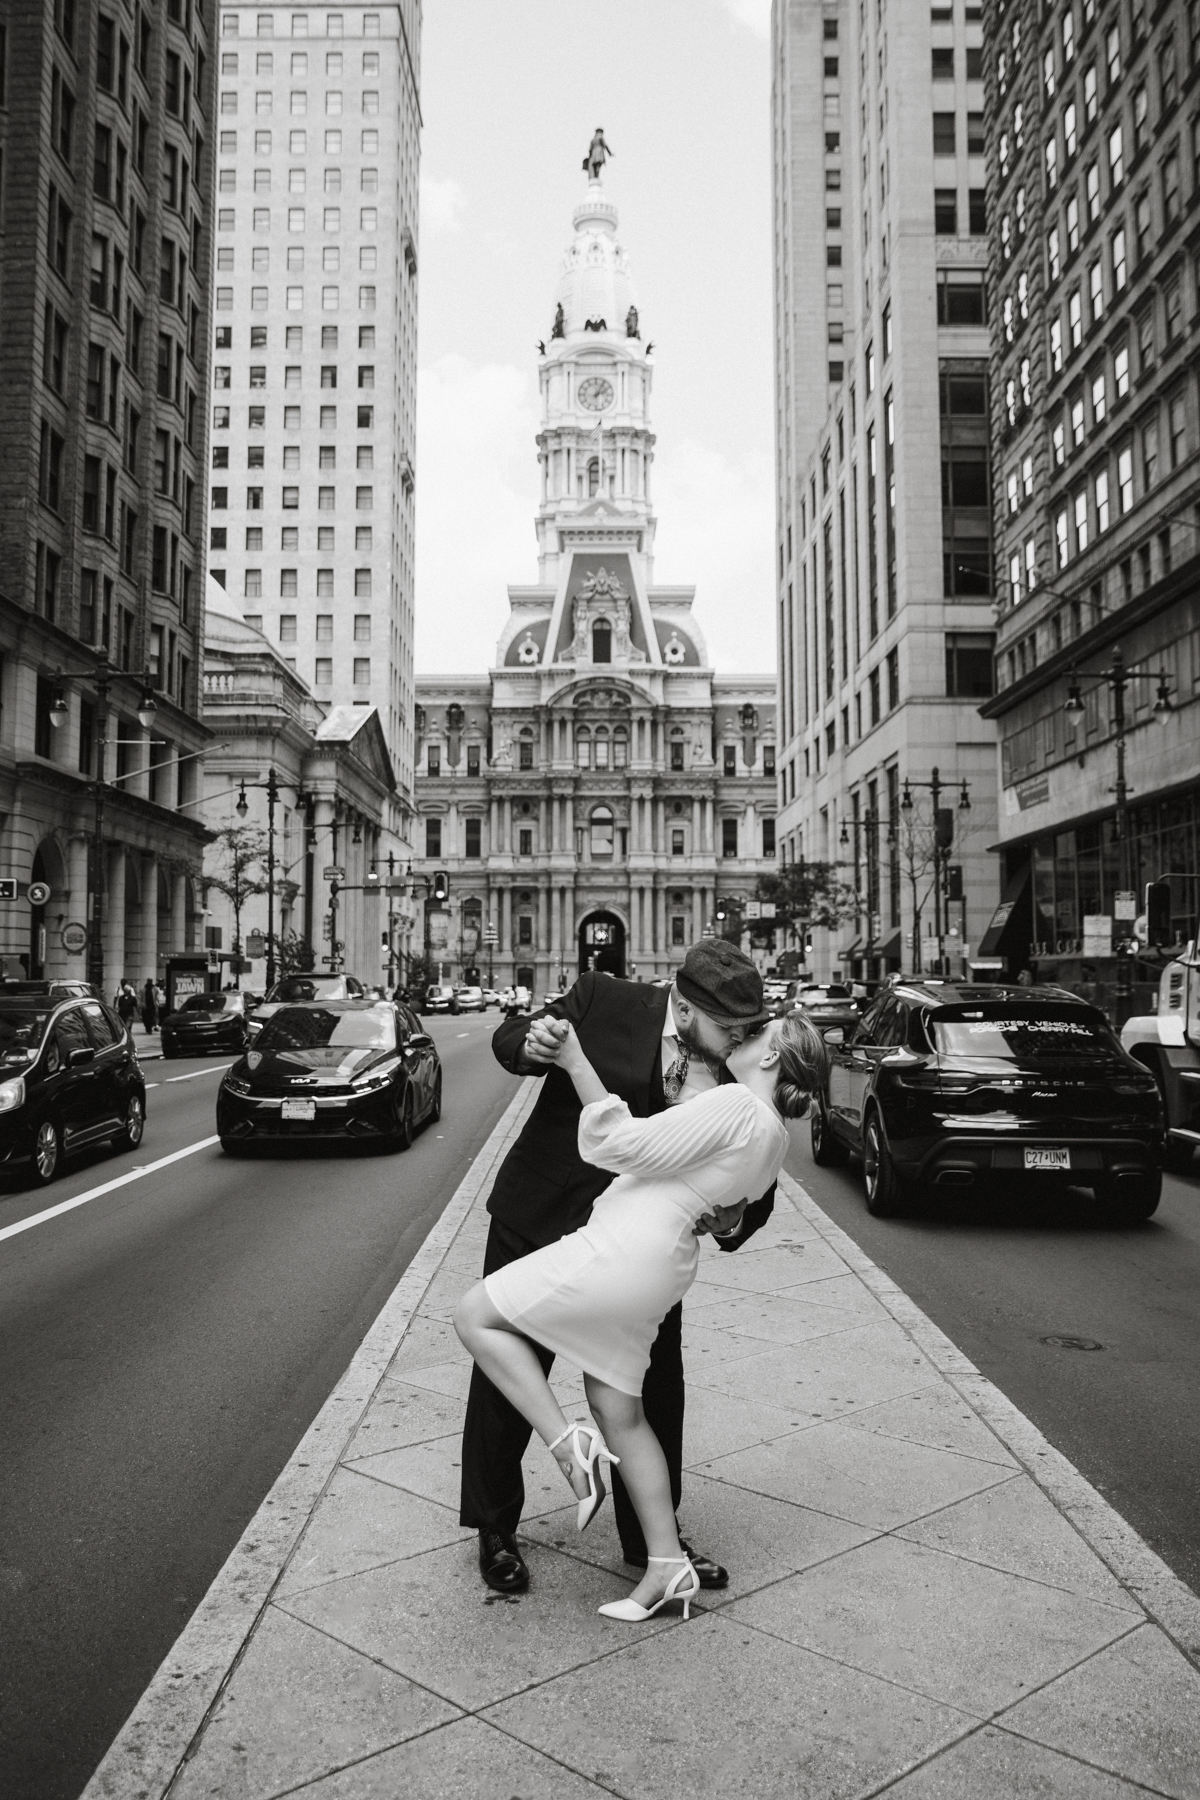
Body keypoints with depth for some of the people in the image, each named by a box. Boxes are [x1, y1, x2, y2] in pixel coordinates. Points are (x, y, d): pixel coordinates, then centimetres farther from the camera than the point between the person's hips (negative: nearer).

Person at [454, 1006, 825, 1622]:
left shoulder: (735, 1105, -16)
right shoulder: (775, 1136, 11)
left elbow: (627, 1145, -17)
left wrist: (577, 1066, -13)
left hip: (621, 1252, -9)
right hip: (661, 1267, 9)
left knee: (475, 1315, 0)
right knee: (619, 1408, 17)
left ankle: (567, 1442, -4)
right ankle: (667, 1564, 20)